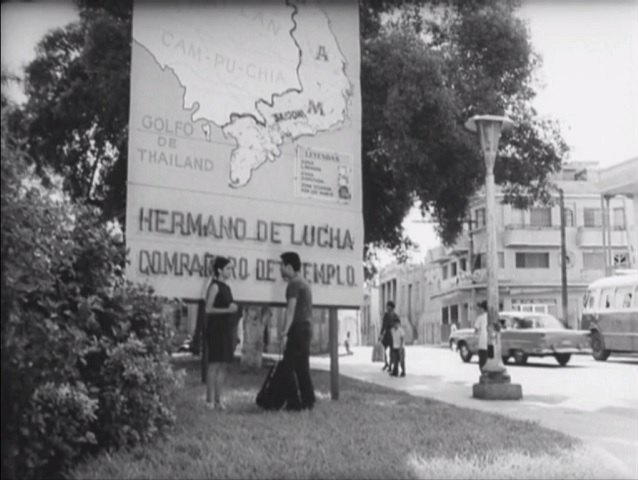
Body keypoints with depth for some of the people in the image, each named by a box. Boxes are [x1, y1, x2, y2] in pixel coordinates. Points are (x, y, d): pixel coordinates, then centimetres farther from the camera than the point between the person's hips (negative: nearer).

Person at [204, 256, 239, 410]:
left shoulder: (226, 287, 16)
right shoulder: (215, 286, -8)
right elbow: (208, 309, -14)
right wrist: (227, 310, -20)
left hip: (226, 329, 8)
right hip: (216, 329, -8)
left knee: (222, 365, 7)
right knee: (215, 364, -6)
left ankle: (218, 400, 10)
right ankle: (209, 400, -2)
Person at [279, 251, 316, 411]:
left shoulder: (294, 284, -10)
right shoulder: (304, 283, 20)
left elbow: (291, 310, -19)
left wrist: (284, 332, -23)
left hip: (297, 329, -10)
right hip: (306, 327, 10)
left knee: (288, 366, -6)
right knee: (302, 367, 12)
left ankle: (293, 402, -7)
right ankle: (307, 401, 12)